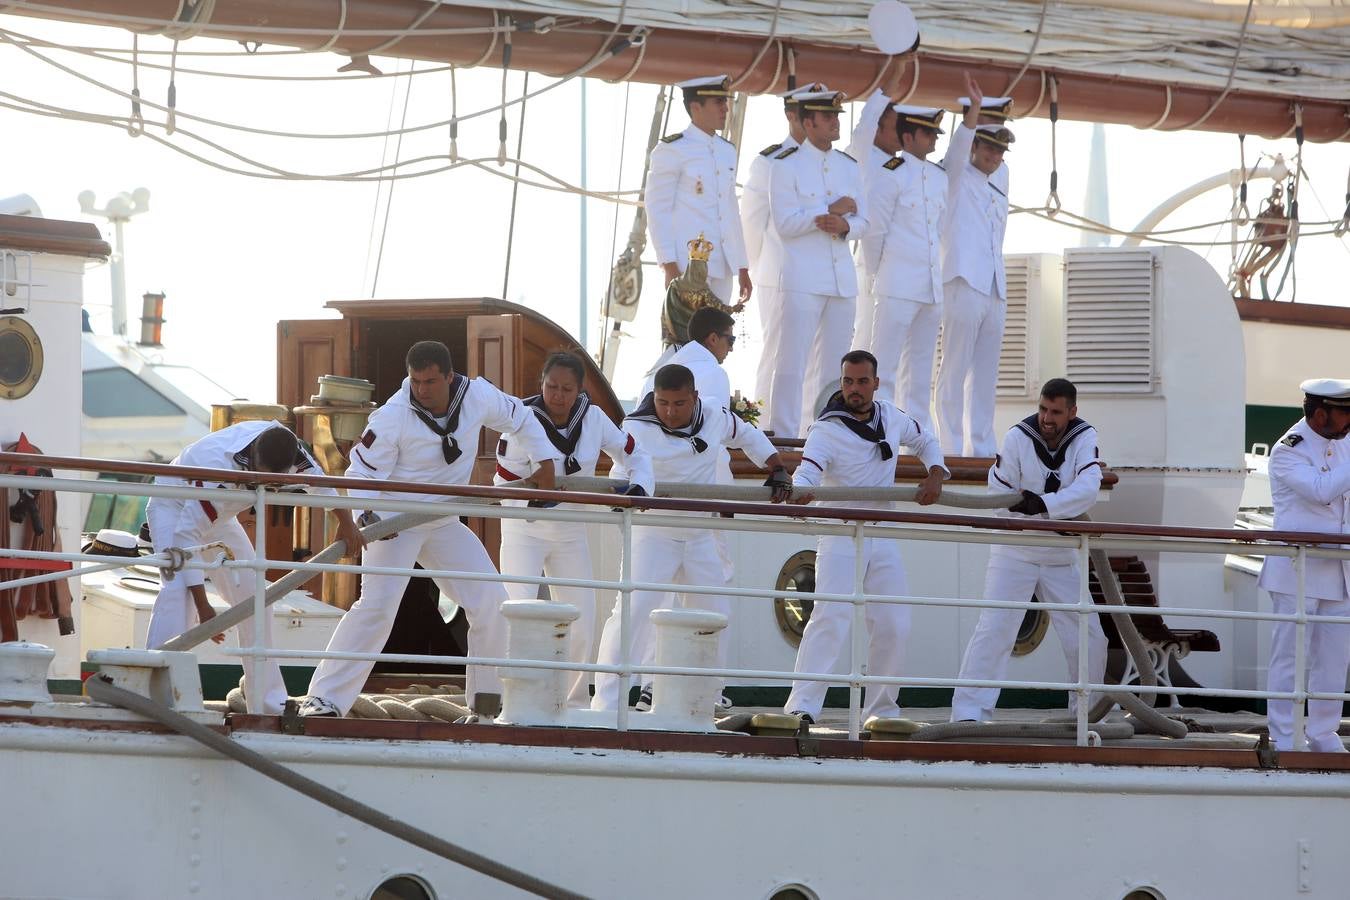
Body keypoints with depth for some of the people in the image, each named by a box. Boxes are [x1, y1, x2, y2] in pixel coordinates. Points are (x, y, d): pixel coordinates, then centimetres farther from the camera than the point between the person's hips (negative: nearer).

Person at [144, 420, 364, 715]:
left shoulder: (278, 441, -24)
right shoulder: (221, 469, -43)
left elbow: (313, 471, 1)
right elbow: (187, 533, -37)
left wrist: (345, 520, 8)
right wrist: (203, 607, -36)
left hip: (219, 515, 7)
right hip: (175, 508, -7)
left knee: (253, 595, 3)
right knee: (178, 589, -28)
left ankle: (271, 701, 12)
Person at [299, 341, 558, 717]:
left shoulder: (478, 396, -11)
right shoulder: (392, 417, -24)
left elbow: (518, 417, 10)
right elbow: (362, 473, -17)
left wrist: (545, 461, 8)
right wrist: (367, 514, -33)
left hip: (444, 526, 6)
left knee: (491, 601, 1)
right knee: (376, 607, -21)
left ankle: (488, 699, 15)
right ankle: (324, 699, -21)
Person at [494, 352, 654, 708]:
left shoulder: (594, 418, -8)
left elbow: (635, 454, 3)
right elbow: (504, 486, -15)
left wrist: (639, 485, -17)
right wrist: (532, 499, -35)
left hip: (571, 532, 4)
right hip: (525, 530, -4)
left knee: (581, 624, 6)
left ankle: (576, 701, 23)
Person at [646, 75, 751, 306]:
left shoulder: (727, 150, 16)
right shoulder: (671, 150, -5)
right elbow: (658, 210, -8)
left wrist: (742, 267, 17)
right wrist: (669, 267, -15)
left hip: (723, 267, 7)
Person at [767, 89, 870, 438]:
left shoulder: (849, 166, 14)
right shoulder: (785, 165, -2)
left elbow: (862, 223, 12)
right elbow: (785, 223, -11)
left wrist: (844, 226, -10)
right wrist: (831, 210, -10)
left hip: (842, 278, 6)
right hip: (803, 278, -6)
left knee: (832, 364, 7)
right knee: (793, 361, -7)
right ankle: (784, 436, -7)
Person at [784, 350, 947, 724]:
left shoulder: (892, 418, 5)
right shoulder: (826, 430, -12)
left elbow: (925, 441, 24)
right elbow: (807, 473, -27)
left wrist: (935, 473, 6)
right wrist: (799, 493, -49)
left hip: (882, 536, 6)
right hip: (841, 537, -5)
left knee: (893, 626, 5)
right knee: (831, 619, -19)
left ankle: (882, 708, 18)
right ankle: (802, 706, -23)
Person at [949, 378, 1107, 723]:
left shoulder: (1085, 438, -8)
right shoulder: (1018, 438, -13)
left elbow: (1087, 490, -24)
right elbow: (1000, 495, -10)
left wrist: (1044, 504, -37)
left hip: (1061, 556, 3)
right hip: (1015, 554, -3)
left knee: (1090, 638, 5)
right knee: (993, 630, -13)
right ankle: (968, 713, -13)